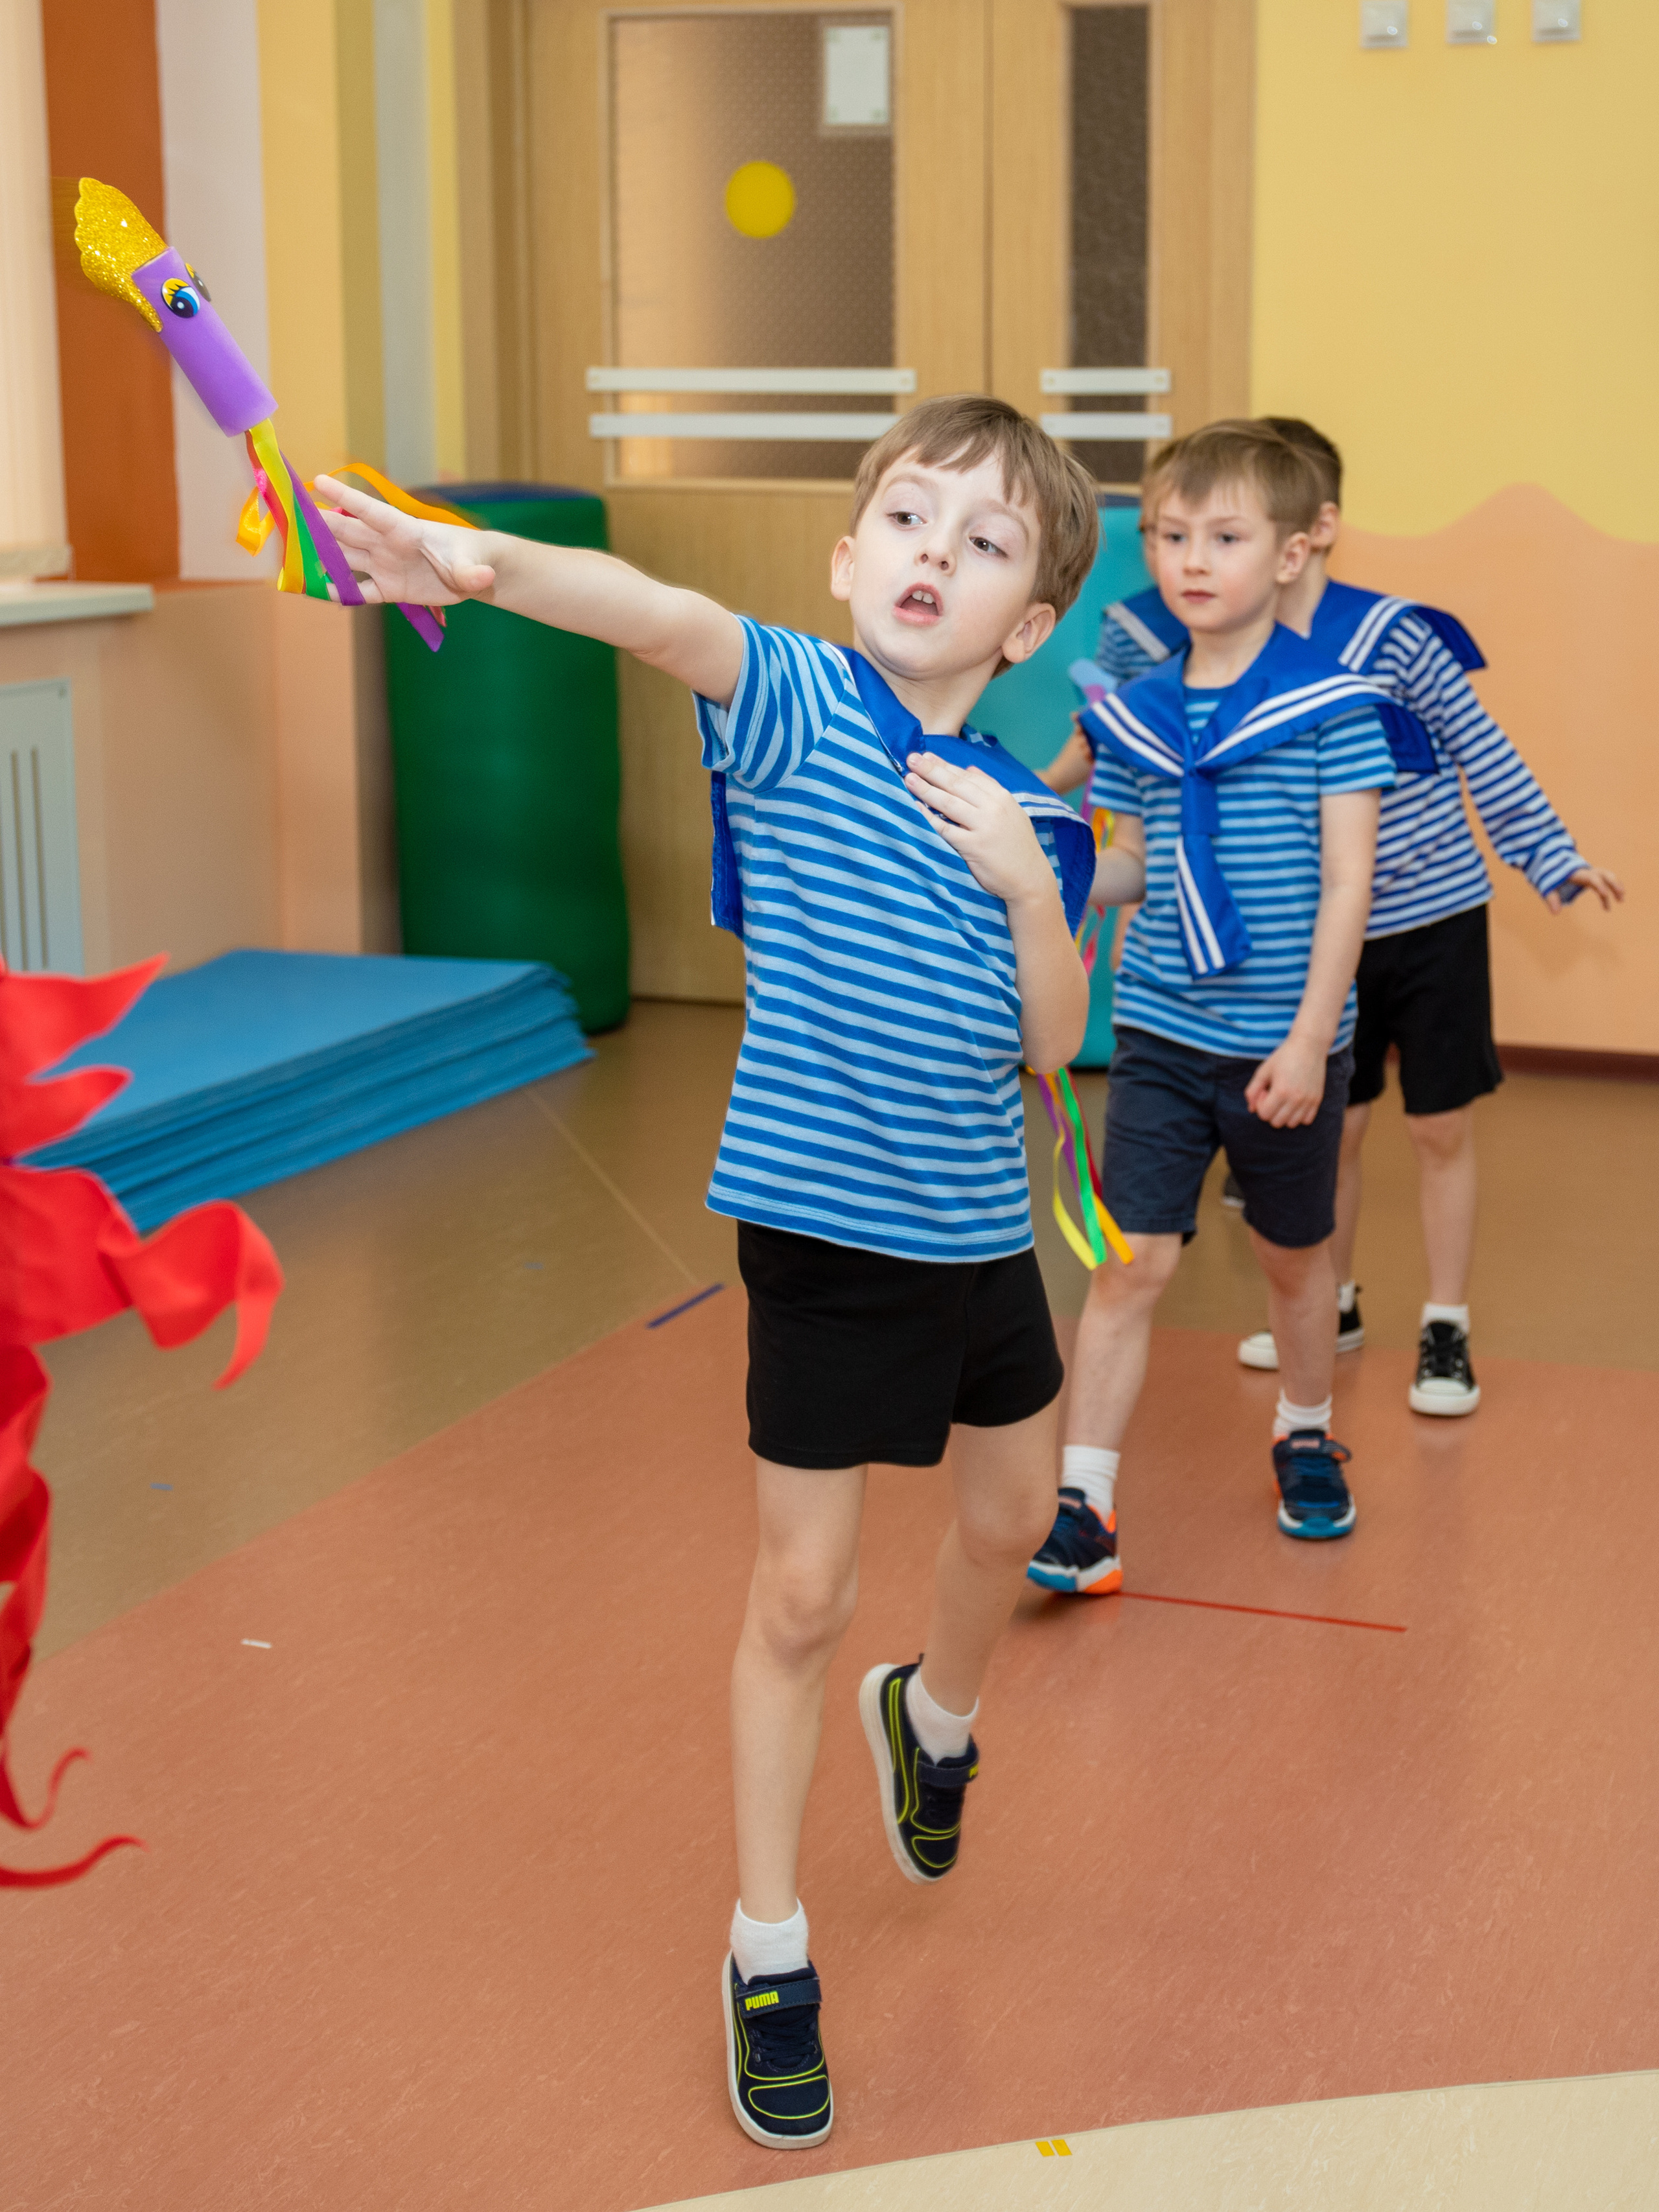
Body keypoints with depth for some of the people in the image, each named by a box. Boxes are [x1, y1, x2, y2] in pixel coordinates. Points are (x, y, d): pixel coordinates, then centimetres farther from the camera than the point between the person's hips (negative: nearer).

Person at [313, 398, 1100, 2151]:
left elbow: (1055, 1044, -1)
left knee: (1008, 1519, 24)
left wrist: (1027, 876, -18)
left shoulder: (1030, 807, 0)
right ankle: (766, 1949, 18)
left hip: (980, 1227, 6)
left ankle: (932, 1716, 57)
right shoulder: (798, 707, -14)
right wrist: (488, 563, -56)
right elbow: (676, 623, -36)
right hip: (824, 1227, -5)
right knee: (802, 1595, 1)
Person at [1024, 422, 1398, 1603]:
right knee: (1131, 1262, -5)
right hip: (1163, 1035, 2)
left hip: (1287, 1043, -2)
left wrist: (1308, 1040, -15)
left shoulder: (1334, 703, -9)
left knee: (1296, 1256, 16)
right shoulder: (1136, 713, 3)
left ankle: (1307, 1438, 41)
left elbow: (1348, 884, -11)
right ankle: (1082, 1506, -1)